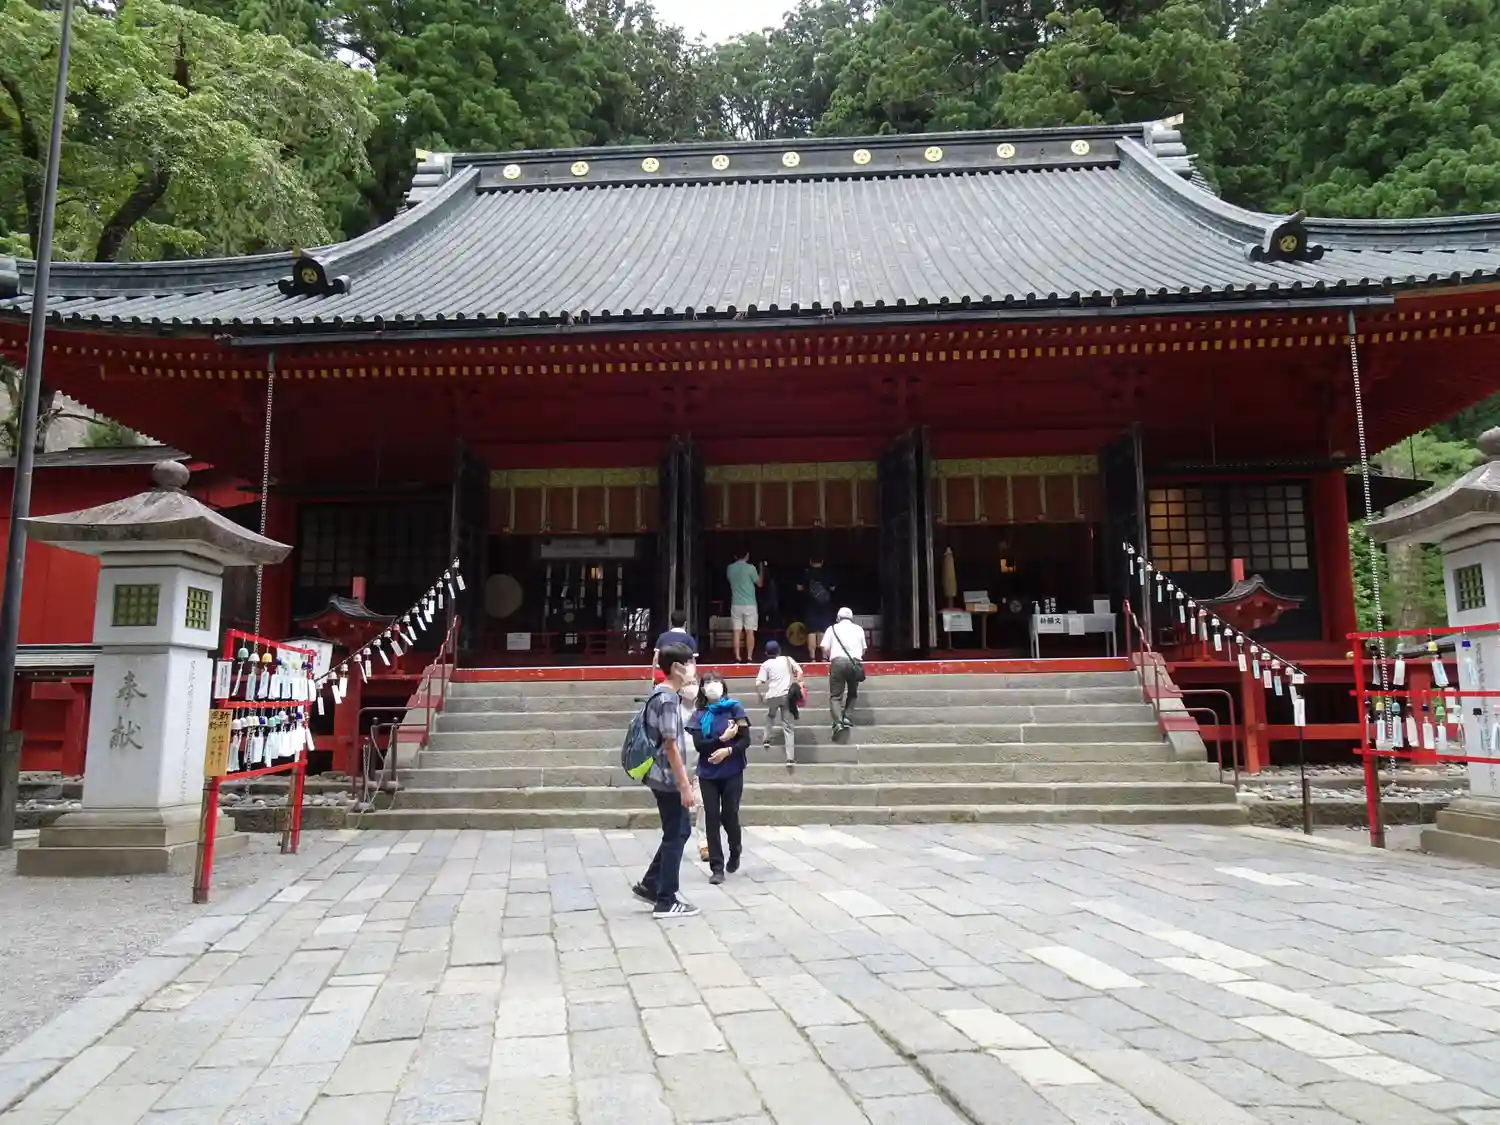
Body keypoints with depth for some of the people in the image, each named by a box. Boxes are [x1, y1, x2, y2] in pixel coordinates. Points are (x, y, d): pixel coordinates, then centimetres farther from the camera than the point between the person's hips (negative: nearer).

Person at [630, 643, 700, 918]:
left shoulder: (661, 695, 11)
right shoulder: (667, 700, -19)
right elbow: (670, 745, -21)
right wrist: (684, 785, -19)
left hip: (666, 777, 10)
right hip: (669, 779, -10)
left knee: (680, 831, 18)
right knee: (675, 836, 0)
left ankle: (649, 884, 24)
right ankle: (666, 902, 9)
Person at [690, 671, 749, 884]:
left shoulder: (734, 708, -3)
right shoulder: (699, 715, 3)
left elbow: (746, 740, -6)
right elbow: (699, 745, -8)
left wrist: (728, 750, -21)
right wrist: (722, 739, -18)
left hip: (732, 773, -2)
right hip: (708, 775, 2)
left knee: (729, 816, 3)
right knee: (712, 818, 1)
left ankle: (735, 850, 34)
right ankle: (717, 867, 8)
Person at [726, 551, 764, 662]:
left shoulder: (730, 568, 3)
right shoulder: (750, 568, -11)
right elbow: (760, 584, 1)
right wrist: (761, 569, 15)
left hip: (735, 605, 3)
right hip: (749, 605, -3)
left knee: (737, 632, 4)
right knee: (750, 632, 2)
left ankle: (737, 658, 1)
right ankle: (749, 658, 1)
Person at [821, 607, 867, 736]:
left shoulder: (833, 628, 12)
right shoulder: (858, 629, 17)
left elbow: (825, 649, 4)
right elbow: (863, 650, 17)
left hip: (838, 661, -1)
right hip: (854, 662, 2)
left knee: (835, 695, 0)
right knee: (852, 692, 21)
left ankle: (838, 722, -16)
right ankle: (846, 716, 8)